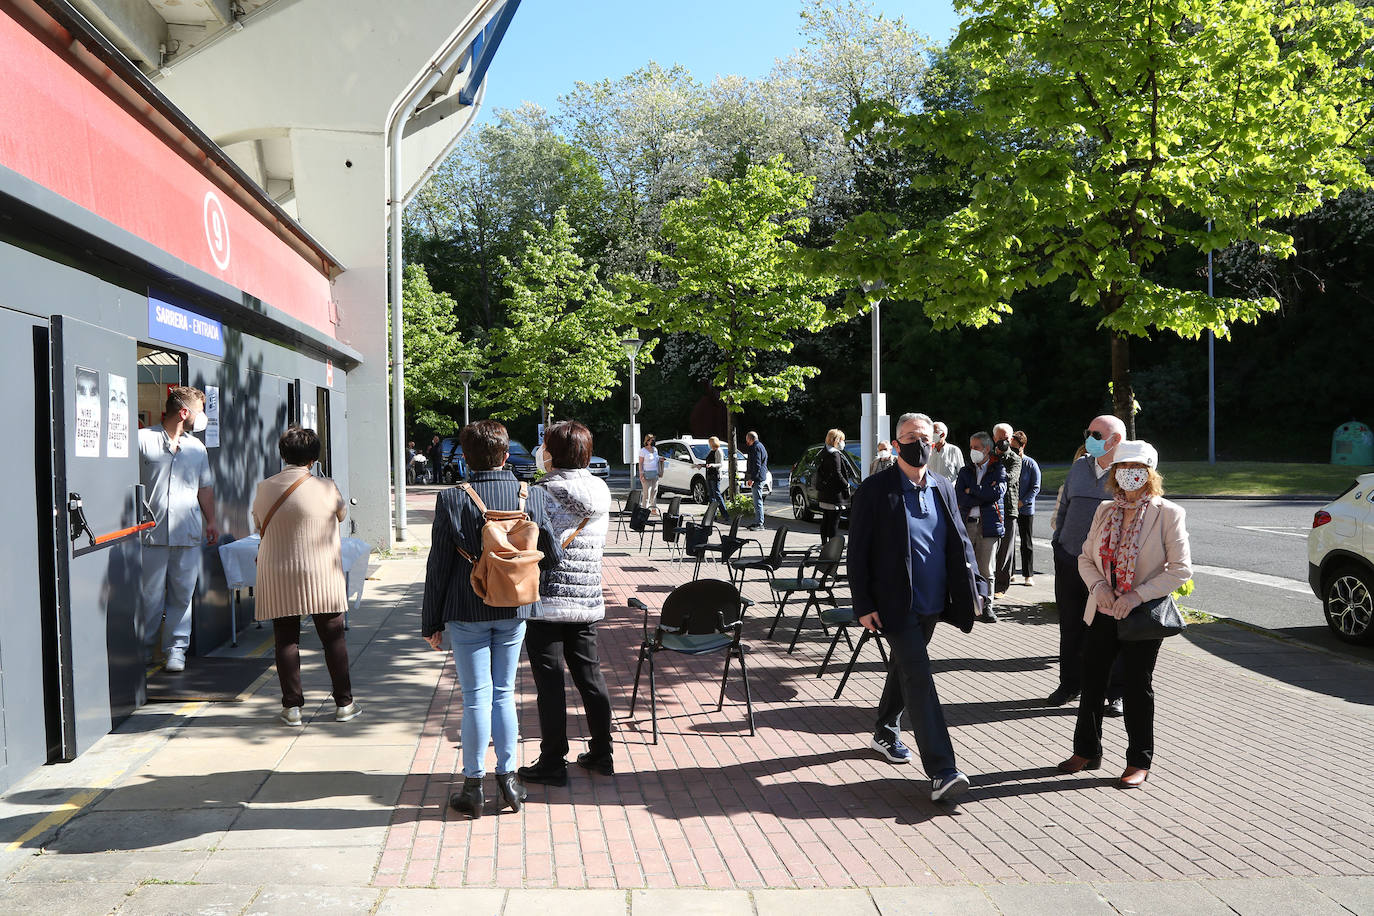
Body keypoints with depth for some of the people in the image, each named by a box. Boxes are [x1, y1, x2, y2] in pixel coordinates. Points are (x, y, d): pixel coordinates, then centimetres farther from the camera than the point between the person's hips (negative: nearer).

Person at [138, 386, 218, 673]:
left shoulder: (197, 447, 17)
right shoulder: (143, 440, 1)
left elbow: (205, 487, 23)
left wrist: (210, 520, 16)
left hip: (188, 533, 4)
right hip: (151, 532, -4)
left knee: (182, 594, 4)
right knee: (149, 593, 1)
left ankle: (176, 647, 12)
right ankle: (143, 649, 16)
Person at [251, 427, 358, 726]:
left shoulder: (264, 488, -2)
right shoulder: (325, 487, -9)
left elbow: (258, 524, 13)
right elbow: (342, 514, 10)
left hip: (277, 578, 2)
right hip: (322, 575, -1)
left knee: (286, 639, 8)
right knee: (333, 637, 8)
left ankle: (292, 706, 11)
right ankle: (344, 703, 14)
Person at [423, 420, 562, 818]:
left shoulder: (452, 500, -11)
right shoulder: (532, 496, -5)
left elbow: (438, 565, -7)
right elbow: (553, 556, 1)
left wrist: (432, 622, 2)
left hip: (467, 613, -2)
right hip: (514, 611, 3)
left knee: (476, 698, 5)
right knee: (504, 693, 14)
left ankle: (474, 785, 14)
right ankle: (509, 778, 20)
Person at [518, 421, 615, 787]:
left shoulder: (545, 492, -13)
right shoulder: (600, 492, 6)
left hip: (547, 601, -6)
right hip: (588, 600, 6)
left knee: (549, 683, 2)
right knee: (590, 675, 15)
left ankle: (553, 763, 10)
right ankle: (601, 753, 24)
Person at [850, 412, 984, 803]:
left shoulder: (944, 489, 8)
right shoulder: (875, 490, -9)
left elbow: (959, 541, 15)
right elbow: (858, 551, -9)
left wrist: (970, 586, 2)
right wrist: (864, 605, -13)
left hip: (932, 604, 6)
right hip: (896, 605, -6)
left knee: (904, 668, 22)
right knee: (919, 677, -13)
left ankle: (886, 732, 43)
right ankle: (942, 771, -15)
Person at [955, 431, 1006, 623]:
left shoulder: (998, 470, 8)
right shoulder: (965, 471, 15)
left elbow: (998, 492, -11)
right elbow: (959, 497, 0)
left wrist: (972, 490, -4)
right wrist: (984, 497, -8)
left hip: (988, 524, -2)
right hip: (966, 523, 2)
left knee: (985, 569, 1)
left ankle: (986, 606, 9)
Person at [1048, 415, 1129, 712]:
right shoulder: (1079, 467, 11)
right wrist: (1058, 543, 14)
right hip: (1070, 562, 5)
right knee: (1071, 627, 12)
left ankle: (1115, 692, 17)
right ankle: (1070, 684, 26)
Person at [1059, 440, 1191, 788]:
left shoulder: (1168, 513, -9)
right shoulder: (1104, 511, 6)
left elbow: (1181, 569, -12)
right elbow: (1085, 557, 11)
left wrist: (1138, 595, -20)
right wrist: (1098, 586, -9)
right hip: (1103, 613, 5)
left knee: (1137, 687, 6)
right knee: (1092, 682, 12)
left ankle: (1139, 762, 22)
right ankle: (1086, 751, 28)